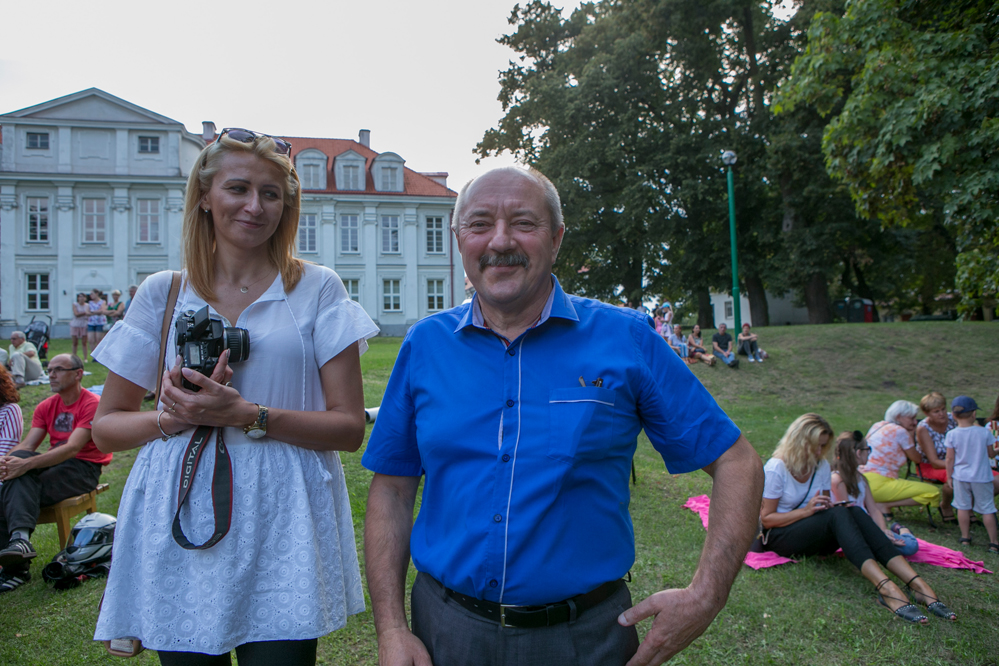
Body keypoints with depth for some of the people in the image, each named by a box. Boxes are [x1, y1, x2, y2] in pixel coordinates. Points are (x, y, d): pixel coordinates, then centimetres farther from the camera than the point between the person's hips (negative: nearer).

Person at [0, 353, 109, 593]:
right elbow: (27, 445, 2)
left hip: (84, 468, -6)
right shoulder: (46, 407, 12)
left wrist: (27, 464, -30)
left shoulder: (92, 404, -10)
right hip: (53, 462, 6)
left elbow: (72, 448, -20)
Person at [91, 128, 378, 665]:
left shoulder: (317, 290, 0)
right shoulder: (162, 294, 6)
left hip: (280, 533, -2)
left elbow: (350, 427, -4)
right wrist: (173, 417, -10)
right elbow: (105, 427, 10)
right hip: (178, 529, 2)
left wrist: (246, 415, -17)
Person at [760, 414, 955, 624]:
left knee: (854, 512, -25)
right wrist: (806, 511, -22)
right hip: (779, 536, -6)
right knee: (837, 515, -32)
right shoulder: (775, 469, -12)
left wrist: (829, 505, -10)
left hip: (814, 536, 6)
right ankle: (886, 589, -49)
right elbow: (766, 518, -13)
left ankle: (917, 584, -38)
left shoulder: (821, 465, 7)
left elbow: (825, 509, 15)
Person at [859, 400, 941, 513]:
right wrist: (911, 435, 13)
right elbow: (917, 459, 4)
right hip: (878, 484, -9)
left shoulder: (877, 425, 17)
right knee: (933, 492, -9)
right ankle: (884, 506, -12)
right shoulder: (900, 431, -5)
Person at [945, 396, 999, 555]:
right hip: (981, 477, 0)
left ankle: (965, 537, 21)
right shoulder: (983, 432, -11)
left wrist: (949, 476, 6)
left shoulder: (952, 435, -11)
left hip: (960, 476, 1)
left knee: (963, 507, 13)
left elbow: (950, 459, -6)